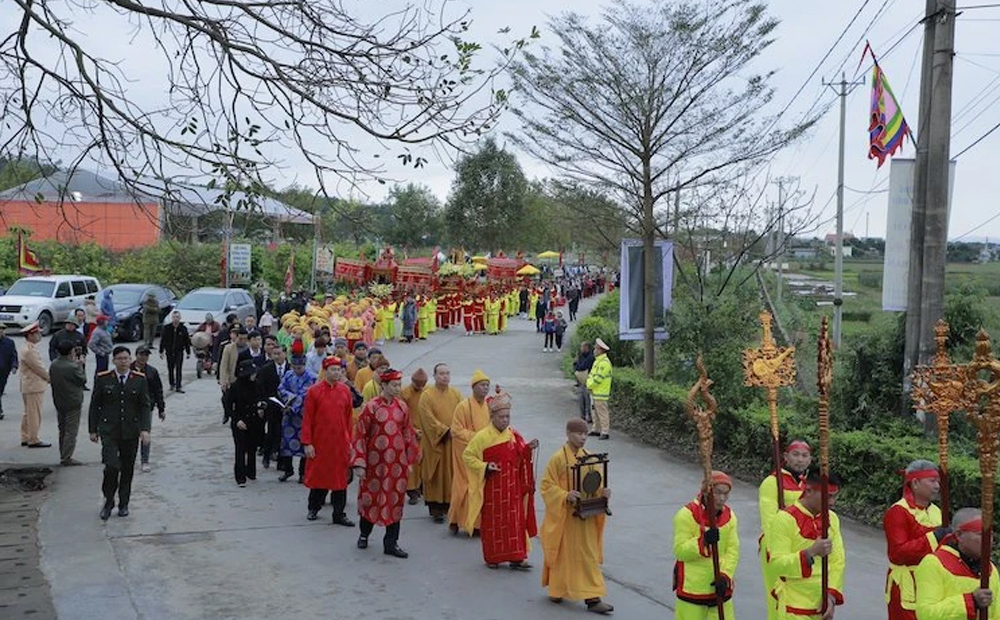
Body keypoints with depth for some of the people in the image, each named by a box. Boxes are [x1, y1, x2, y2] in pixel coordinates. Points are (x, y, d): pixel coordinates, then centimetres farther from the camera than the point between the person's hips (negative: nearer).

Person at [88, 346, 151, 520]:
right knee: (111, 466, -14)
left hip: (131, 432, 2)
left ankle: (123, 504, 23)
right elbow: (95, 405, 4)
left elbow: (145, 406, 1)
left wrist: (145, 429, -9)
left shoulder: (139, 379, 1)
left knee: (128, 469, 9)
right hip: (109, 431, -2)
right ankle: (108, 502, 6)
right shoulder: (102, 379, -1)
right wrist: (93, 429, 3)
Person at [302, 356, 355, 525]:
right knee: (318, 476, 10)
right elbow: (307, 419, -5)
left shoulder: (345, 390, 3)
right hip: (320, 443, -2)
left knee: (340, 479, 5)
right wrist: (307, 443, -8)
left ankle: (339, 514, 13)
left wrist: (349, 441, 7)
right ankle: (313, 509, 28)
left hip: (341, 444, 2)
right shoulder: (314, 391, -6)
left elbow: (349, 417, 8)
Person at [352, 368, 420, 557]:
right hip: (375, 461, -3)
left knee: (395, 500, 5)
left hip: (397, 462, 4)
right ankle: (364, 534, 33)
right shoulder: (371, 407, -9)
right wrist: (359, 463, -11)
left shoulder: (402, 407, 4)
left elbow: (408, 434, 11)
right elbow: (360, 435, -7)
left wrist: (410, 460, 10)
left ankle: (391, 543, 14)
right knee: (370, 497, 9)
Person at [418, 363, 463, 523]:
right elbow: (429, 419, -12)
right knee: (436, 475, -1)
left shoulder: (456, 394, 9)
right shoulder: (427, 396, -5)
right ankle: (436, 509, 4)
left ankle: (450, 505, 15)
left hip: (454, 443, 4)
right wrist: (446, 431, -16)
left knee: (452, 474, 6)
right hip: (435, 442, -4)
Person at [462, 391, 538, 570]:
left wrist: (528, 449, -4)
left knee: (515, 520, 4)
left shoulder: (514, 435, 5)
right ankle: (492, 557, 19)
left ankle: (516, 557, 9)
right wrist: (484, 467, -16)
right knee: (492, 523, 6)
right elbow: (467, 455, -6)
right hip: (492, 489, -4)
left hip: (512, 488, 4)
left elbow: (520, 457, 15)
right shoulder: (483, 437, -10)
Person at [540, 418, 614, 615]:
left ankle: (592, 598, 7)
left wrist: (603, 491, -10)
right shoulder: (558, 458, -12)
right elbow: (547, 486, -12)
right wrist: (565, 496, -27)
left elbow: (595, 483, 11)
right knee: (563, 553, 9)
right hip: (564, 516, -5)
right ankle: (556, 590, 28)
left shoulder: (589, 458, 4)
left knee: (587, 554, 4)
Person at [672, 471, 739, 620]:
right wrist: (703, 540, -31)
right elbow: (680, 551, -17)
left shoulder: (729, 515, 3)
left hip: (719, 586, 4)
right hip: (692, 588, -4)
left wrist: (725, 576, -15)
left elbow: (733, 551, -1)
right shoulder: (687, 515, -13)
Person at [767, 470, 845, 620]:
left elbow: (837, 562, 6)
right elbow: (776, 565, -17)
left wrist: (831, 594, -7)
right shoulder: (784, 519, -12)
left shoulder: (832, 518, 8)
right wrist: (810, 552, -27)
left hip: (823, 605, 6)